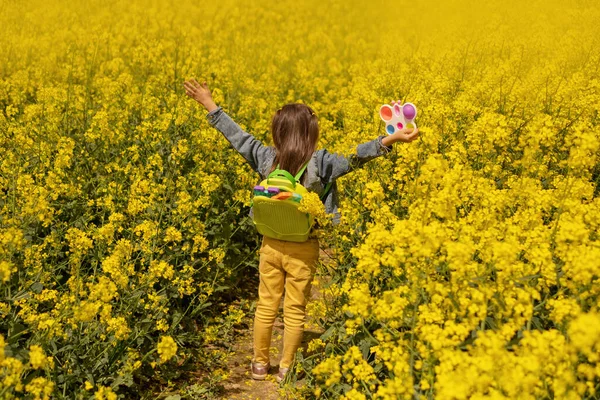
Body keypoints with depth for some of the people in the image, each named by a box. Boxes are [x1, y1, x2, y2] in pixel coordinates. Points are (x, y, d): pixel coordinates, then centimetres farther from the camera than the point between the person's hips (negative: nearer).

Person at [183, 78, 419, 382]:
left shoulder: (266, 158, -6)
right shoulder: (320, 162, -17)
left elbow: (238, 136, 2)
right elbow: (354, 158, -23)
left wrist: (209, 105, 10)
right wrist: (391, 139, -27)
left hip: (271, 243, 3)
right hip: (303, 248, -3)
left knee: (266, 306, 15)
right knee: (295, 311, 9)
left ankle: (260, 364, 26)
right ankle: (286, 369, 18)